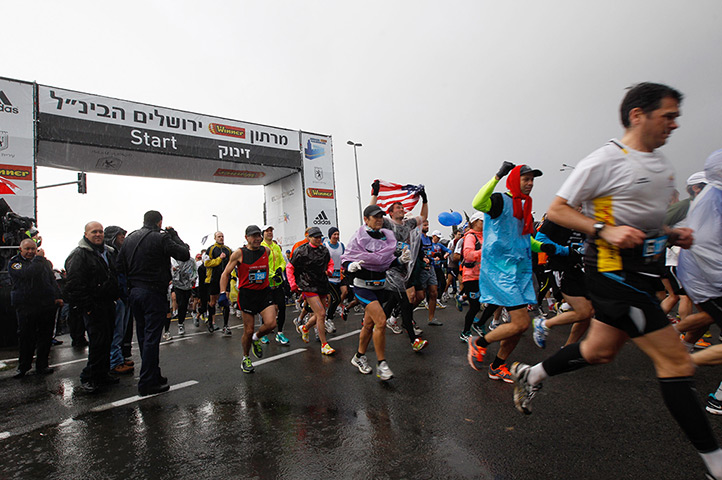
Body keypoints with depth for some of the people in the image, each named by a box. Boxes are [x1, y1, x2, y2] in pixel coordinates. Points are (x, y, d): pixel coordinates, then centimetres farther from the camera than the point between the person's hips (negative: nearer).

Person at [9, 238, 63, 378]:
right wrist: (38, 259, -13)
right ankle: (23, 366, 23)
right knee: (26, 338, 5)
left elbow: (52, 280, 16)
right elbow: (27, 273, -20)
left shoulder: (44, 262, 13)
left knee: (45, 336, 7)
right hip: (26, 307, -3)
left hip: (47, 305, 3)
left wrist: (58, 297, 5)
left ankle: (42, 365, 19)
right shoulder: (14, 263, 1)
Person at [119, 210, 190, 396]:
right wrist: (174, 235, 0)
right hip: (153, 292, -7)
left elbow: (120, 265, 11)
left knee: (143, 336, 14)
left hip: (134, 292, 7)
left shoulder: (129, 239, 10)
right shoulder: (161, 238, -11)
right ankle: (147, 384, 3)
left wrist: (132, 284, 17)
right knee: (151, 337, -2)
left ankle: (153, 375, 26)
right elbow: (184, 254, -11)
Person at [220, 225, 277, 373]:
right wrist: (223, 293, -11)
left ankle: (256, 339, 20)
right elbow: (225, 273, -1)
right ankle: (246, 358, 30)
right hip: (247, 294, -3)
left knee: (271, 324, -14)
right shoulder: (239, 253, -6)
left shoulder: (266, 250, 4)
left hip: (264, 292, 3)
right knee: (248, 330, 4)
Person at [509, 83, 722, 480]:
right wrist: (605, 231, -24)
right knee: (676, 362, -5)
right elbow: (556, 210, -13)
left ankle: (530, 375, 34)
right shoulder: (605, 161, -12)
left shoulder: (662, 164, 16)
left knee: (599, 352, 16)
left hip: (643, 269, 9)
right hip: (613, 269, -9)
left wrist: (673, 235, 7)